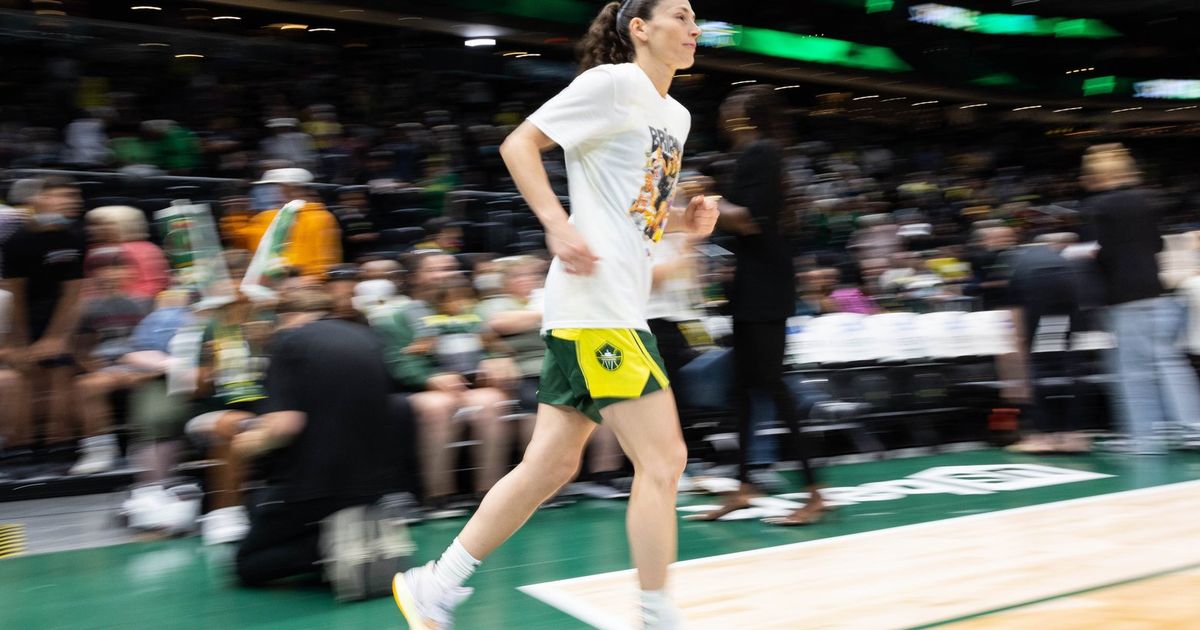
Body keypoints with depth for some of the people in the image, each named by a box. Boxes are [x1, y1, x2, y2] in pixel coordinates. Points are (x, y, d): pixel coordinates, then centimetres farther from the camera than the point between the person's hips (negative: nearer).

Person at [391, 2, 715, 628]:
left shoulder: (676, 115, 20)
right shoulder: (612, 82, -5)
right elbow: (519, 144, -8)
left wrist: (683, 218, 10)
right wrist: (558, 225, -19)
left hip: (620, 304, 9)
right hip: (595, 300, -9)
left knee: (551, 464, 10)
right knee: (662, 458, -7)